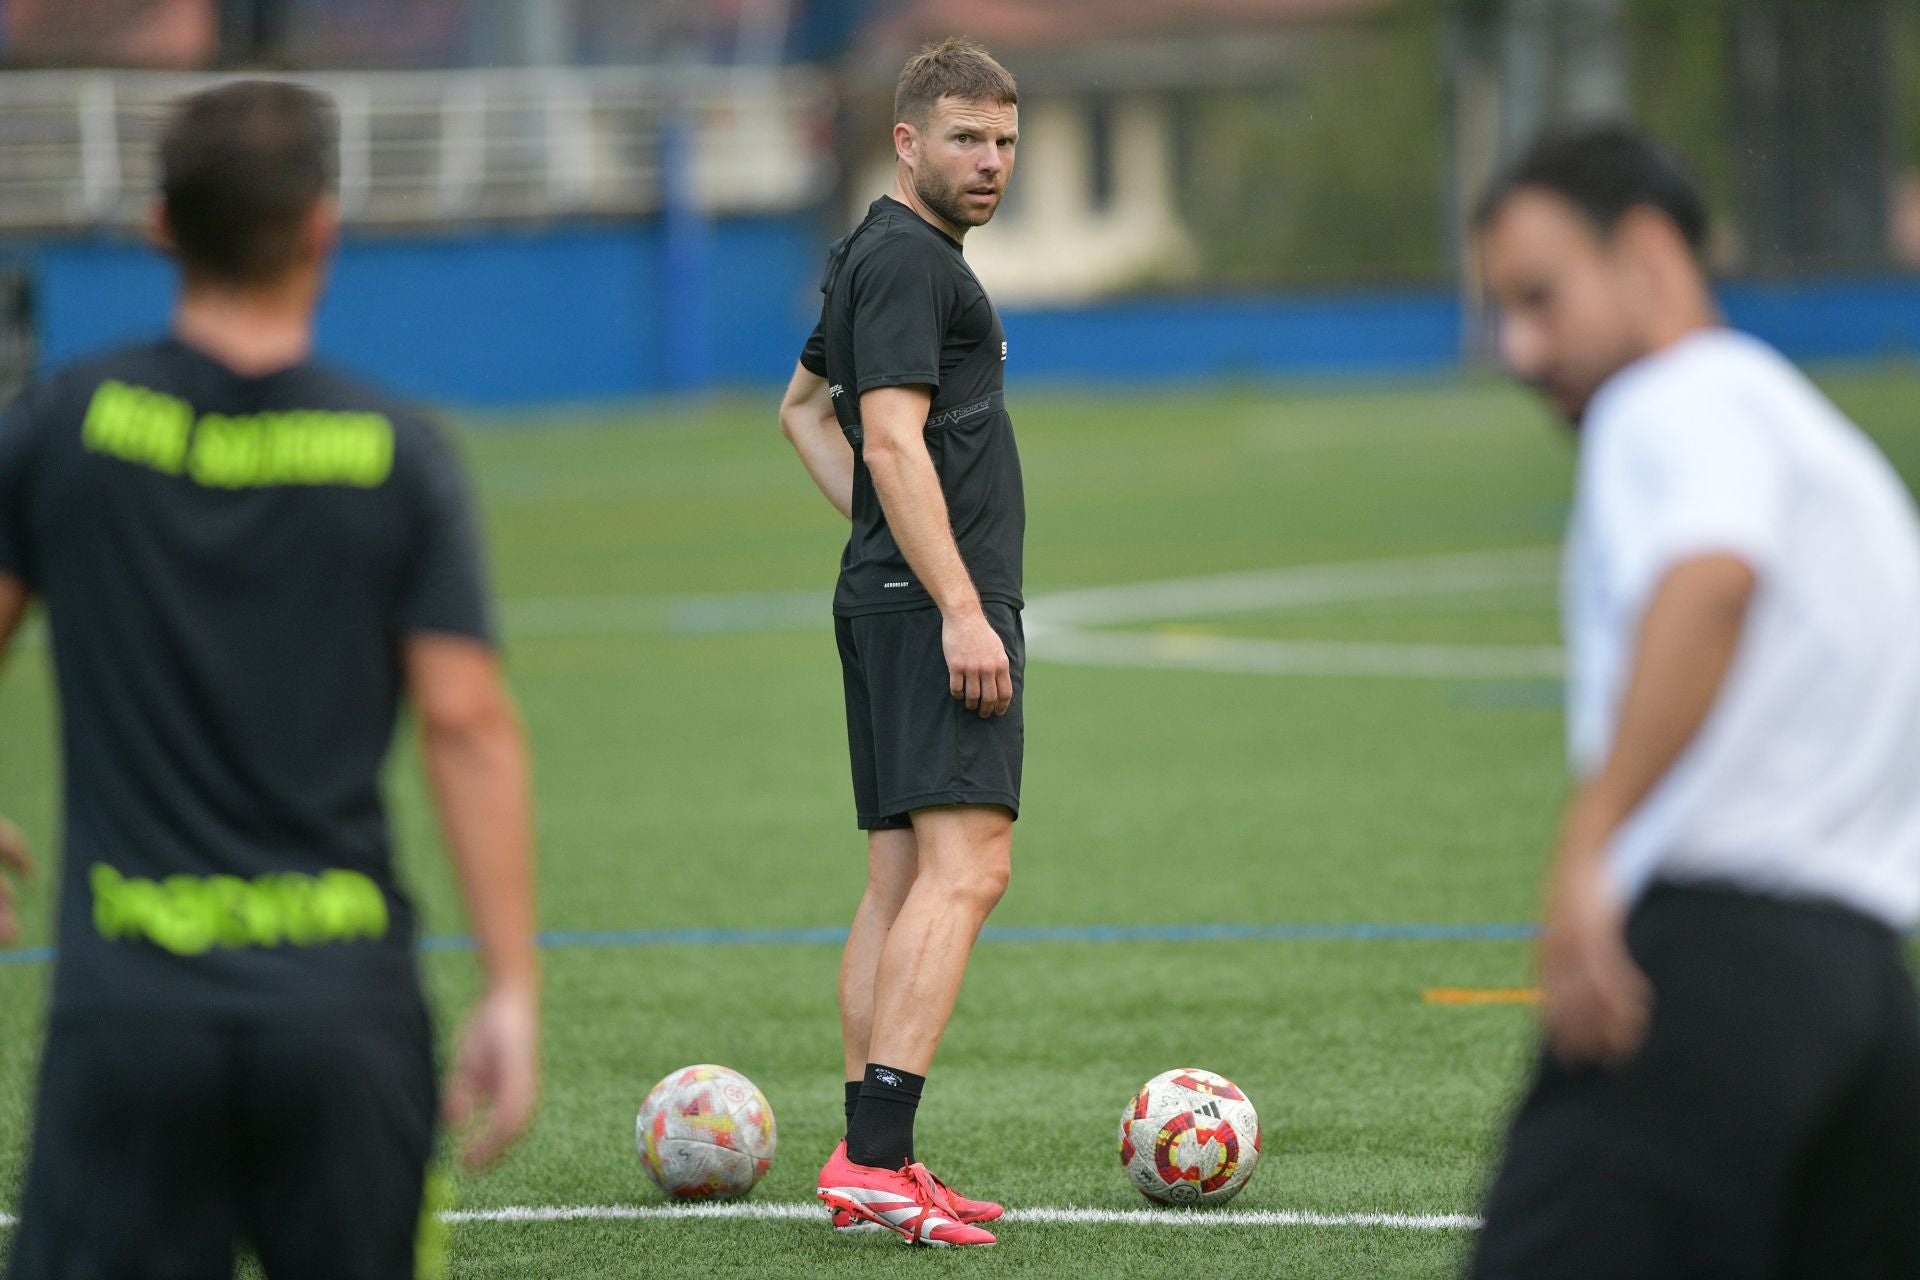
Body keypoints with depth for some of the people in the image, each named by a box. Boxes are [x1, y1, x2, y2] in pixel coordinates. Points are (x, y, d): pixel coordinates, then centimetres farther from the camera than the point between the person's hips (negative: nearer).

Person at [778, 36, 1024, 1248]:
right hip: (937, 602, -11)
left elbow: (803, 405, 33)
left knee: (900, 877, 8)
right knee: (965, 868, -17)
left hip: (892, 597, 11)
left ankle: (873, 1166, 8)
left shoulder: (883, 257, 20)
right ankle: (875, 1159, -26)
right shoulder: (907, 260, -11)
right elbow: (893, 441, -20)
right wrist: (960, 609, -23)